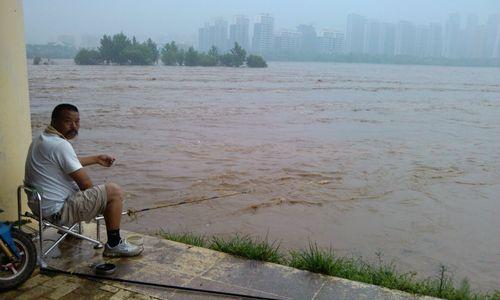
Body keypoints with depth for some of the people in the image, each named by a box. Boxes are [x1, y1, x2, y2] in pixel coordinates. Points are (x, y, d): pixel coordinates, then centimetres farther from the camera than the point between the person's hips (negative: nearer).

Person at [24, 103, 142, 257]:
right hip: (56, 211, -11)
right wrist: (95, 193, 1)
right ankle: (114, 245, -1)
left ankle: (68, 227, 39)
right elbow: (86, 184, -20)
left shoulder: (40, 139, 9)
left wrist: (97, 159, 26)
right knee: (115, 191, -9)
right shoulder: (60, 145, -23)